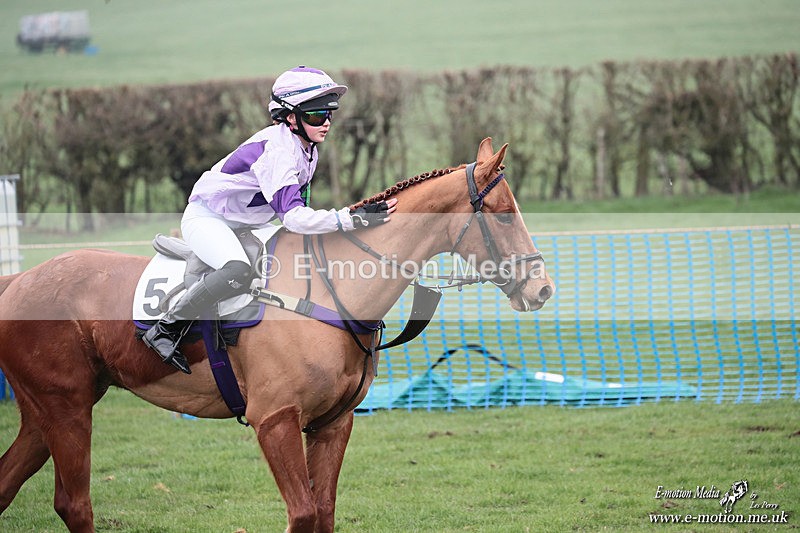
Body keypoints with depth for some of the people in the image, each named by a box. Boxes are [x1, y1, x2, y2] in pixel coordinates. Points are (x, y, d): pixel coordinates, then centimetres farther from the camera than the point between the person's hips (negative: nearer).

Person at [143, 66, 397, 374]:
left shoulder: (307, 149, 1)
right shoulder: (277, 151, -29)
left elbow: (290, 206, 16)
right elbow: (293, 217, -38)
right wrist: (354, 219, -42)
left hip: (243, 224, 10)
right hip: (206, 218, -10)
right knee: (238, 273, -37)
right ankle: (165, 330, -25)